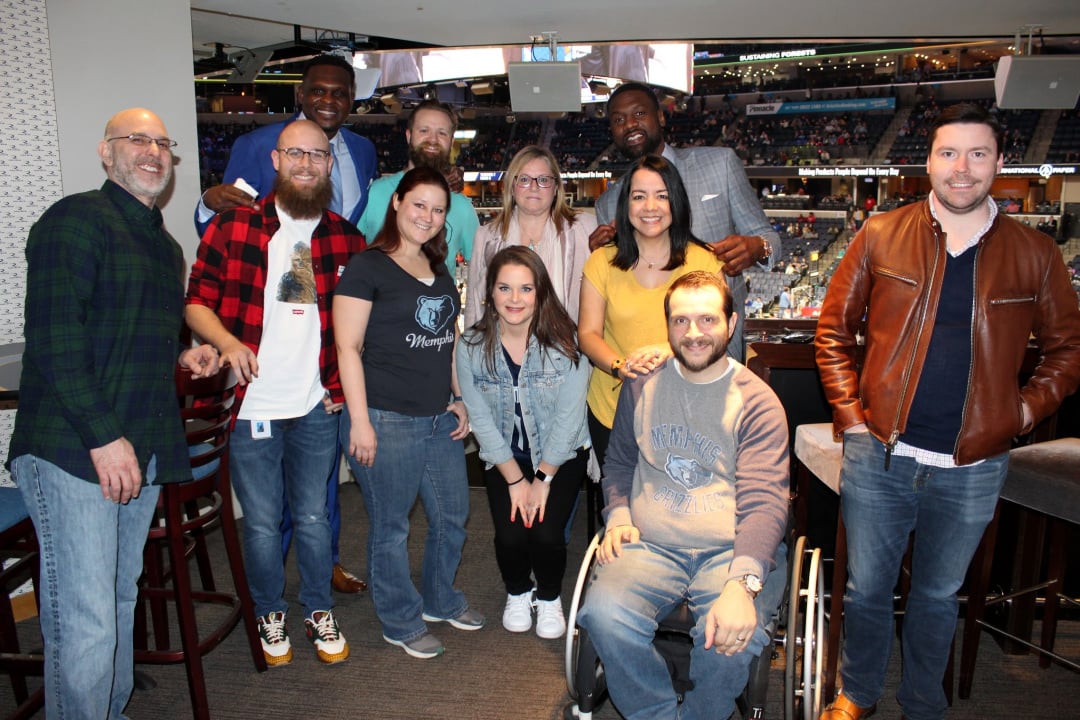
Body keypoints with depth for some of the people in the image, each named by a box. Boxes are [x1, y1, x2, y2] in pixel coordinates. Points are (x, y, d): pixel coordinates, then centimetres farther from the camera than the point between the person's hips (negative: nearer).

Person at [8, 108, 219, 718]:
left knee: (120, 601, 17)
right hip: (72, 450, -8)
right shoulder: (76, 220, -6)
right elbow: (53, 336, -15)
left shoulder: (167, 247, 20)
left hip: (143, 453, 8)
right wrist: (103, 437, -19)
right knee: (85, 621, -7)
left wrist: (185, 355, 10)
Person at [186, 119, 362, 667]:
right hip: (251, 406, -1)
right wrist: (227, 341, -18)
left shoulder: (346, 238, 5)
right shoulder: (232, 227, -2)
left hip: (317, 406, 2)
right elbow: (197, 300, 0)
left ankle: (319, 612, 32)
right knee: (261, 523, 10)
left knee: (313, 517, 14)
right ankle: (270, 614, 32)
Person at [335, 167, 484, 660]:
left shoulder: (439, 271, 15)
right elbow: (348, 347, -12)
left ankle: (442, 600, 39)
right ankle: (401, 623, 24)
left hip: (440, 419, 8)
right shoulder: (368, 267, -8)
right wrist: (360, 421, -16)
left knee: (452, 516, 16)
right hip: (387, 420, -7)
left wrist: (459, 400, 16)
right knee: (391, 526, 6)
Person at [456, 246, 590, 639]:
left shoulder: (565, 342, -17)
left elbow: (568, 418, -15)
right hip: (504, 458, 2)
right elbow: (481, 419, -8)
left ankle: (549, 598, 17)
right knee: (510, 535, -14)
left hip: (562, 455, -1)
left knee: (546, 533, -17)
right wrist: (516, 479, -10)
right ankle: (517, 593, 22)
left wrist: (542, 479, -12)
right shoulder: (472, 346, -11)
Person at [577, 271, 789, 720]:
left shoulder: (757, 402, -1)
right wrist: (618, 515, 3)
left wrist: (742, 583, -27)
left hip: (732, 551, -2)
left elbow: (764, 502, -11)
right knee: (604, 615, -27)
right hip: (649, 545, 3)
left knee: (733, 637, -31)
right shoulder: (642, 385, 11)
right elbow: (619, 462, 24)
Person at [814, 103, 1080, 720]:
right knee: (867, 588, 13)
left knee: (939, 596, 19)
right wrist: (850, 413, -3)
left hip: (973, 470, 1)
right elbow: (833, 330, 4)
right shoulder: (881, 237, -1)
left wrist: (1025, 412, -2)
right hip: (879, 455, 0)